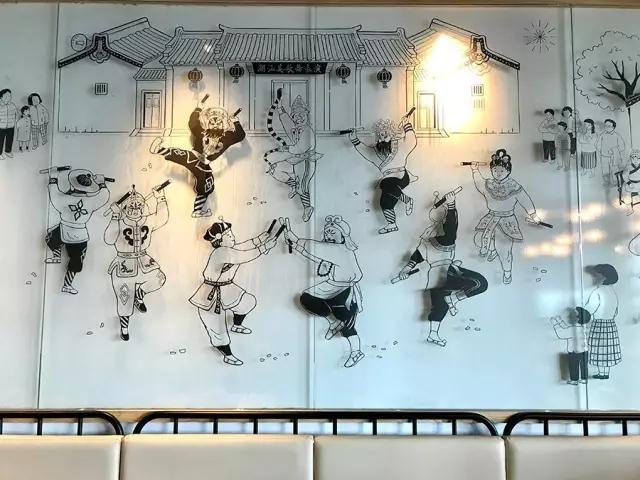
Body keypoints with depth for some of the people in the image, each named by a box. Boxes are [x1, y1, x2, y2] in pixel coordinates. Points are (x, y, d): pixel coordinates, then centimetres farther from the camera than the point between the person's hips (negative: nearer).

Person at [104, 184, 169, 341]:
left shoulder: (147, 221, -1)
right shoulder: (119, 223, -16)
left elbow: (162, 218, 15)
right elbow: (109, 240, -31)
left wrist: (160, 199, 6)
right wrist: (115, 217, -37)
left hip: (143, 261, 4)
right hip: (124, 265, -4)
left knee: (158, 279, -20)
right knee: (125, 299, 2)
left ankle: (139, 295, 12)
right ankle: (124, 328, 26)